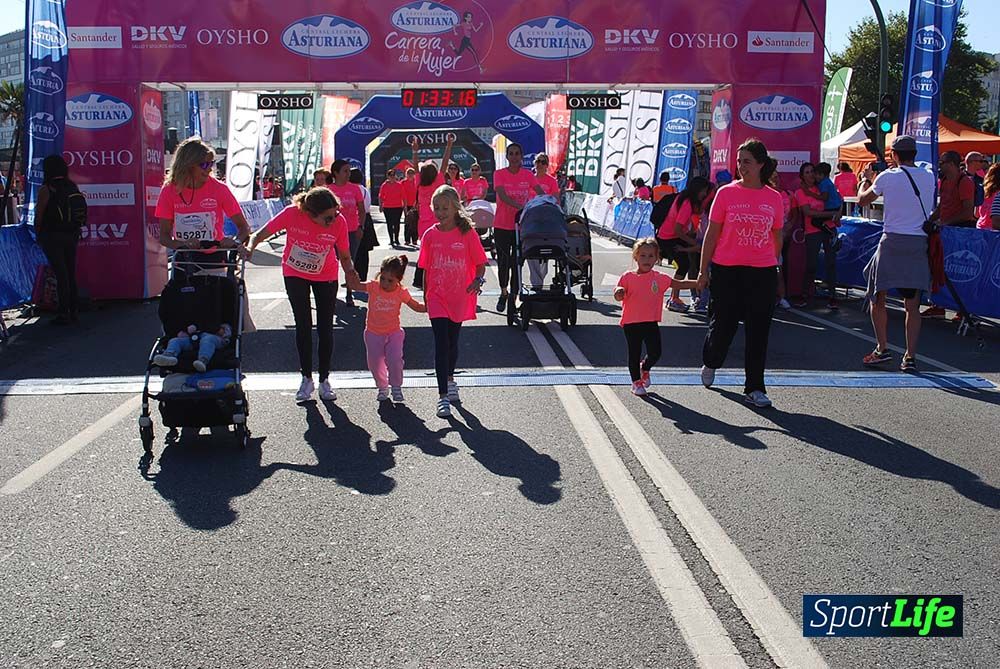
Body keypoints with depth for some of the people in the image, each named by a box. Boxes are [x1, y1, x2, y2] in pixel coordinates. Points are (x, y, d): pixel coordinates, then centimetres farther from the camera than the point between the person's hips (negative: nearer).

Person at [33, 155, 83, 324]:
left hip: (52, 236, -5)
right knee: (71, 273, 12)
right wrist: (75, 231, 14)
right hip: (72, 235, 5)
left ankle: (64, 313, -2)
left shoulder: (46, 189, -11)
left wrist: (38, 234, 3)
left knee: (60, 274, -3)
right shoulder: (73, 187, 4)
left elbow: (39, 215, -8)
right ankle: (74, 310, 15)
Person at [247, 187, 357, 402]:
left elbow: (345, 257, -13)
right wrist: (250, 247, -34)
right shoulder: (292, 214, -28)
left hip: (326, 276, 0)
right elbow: (261, 234, -15)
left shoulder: (339, 222, -26)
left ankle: (324, 380, 14)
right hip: (295, 274, 0)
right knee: (303, 326, 2)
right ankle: (306, 379, 14)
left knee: (325, 327, 2)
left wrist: (350, 272, -33)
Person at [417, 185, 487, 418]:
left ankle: (450, 378, 42)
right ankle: (443, 396, -8)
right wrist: (425, 296, 8)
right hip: (437, 297, 0)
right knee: (441, 344, -8)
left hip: (459, 297, 0)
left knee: (453, 341, 16)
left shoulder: (467, 233, -6)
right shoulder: (430, 235, -1)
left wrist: (478, 280, -18)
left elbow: (480, 263, 0)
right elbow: (425, 268, 6)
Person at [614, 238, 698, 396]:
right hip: (631, 323, -2)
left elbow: (680, 284, 5)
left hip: (651, 322, 2)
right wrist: (619, 292, -31)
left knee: (655, 352, -2)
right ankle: (636, 381, 24)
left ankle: (645, 368, 30)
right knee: (634, 353, 5)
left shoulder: (659, 278, 3)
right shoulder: (627, 277, -4)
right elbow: (618, 297, -7)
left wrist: (699, 282, -5)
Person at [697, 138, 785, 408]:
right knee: (722, 325, 6)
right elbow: (712, 234, 2)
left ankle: (754, 388, 13)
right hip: (726, 270, -1)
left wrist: (774, 265, 17)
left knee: (758, 331, 3)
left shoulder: (774, 198, 5)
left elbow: (776, 237, 15)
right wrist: (703, 270, 0)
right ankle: (710, 363, 37)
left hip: (763, 273, 2)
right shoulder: (726, 193, 0)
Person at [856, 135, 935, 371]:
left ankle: (882, 349, 3)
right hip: (919, 243, 3)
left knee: (878, 298, 10)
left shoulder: (887, 177, -5)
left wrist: (866, 179, 27)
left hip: (892, 241, -3)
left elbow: (862, 200, 8)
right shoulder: (929, 177, 5)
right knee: (912, 305, 7)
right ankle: (910, 357, 4)